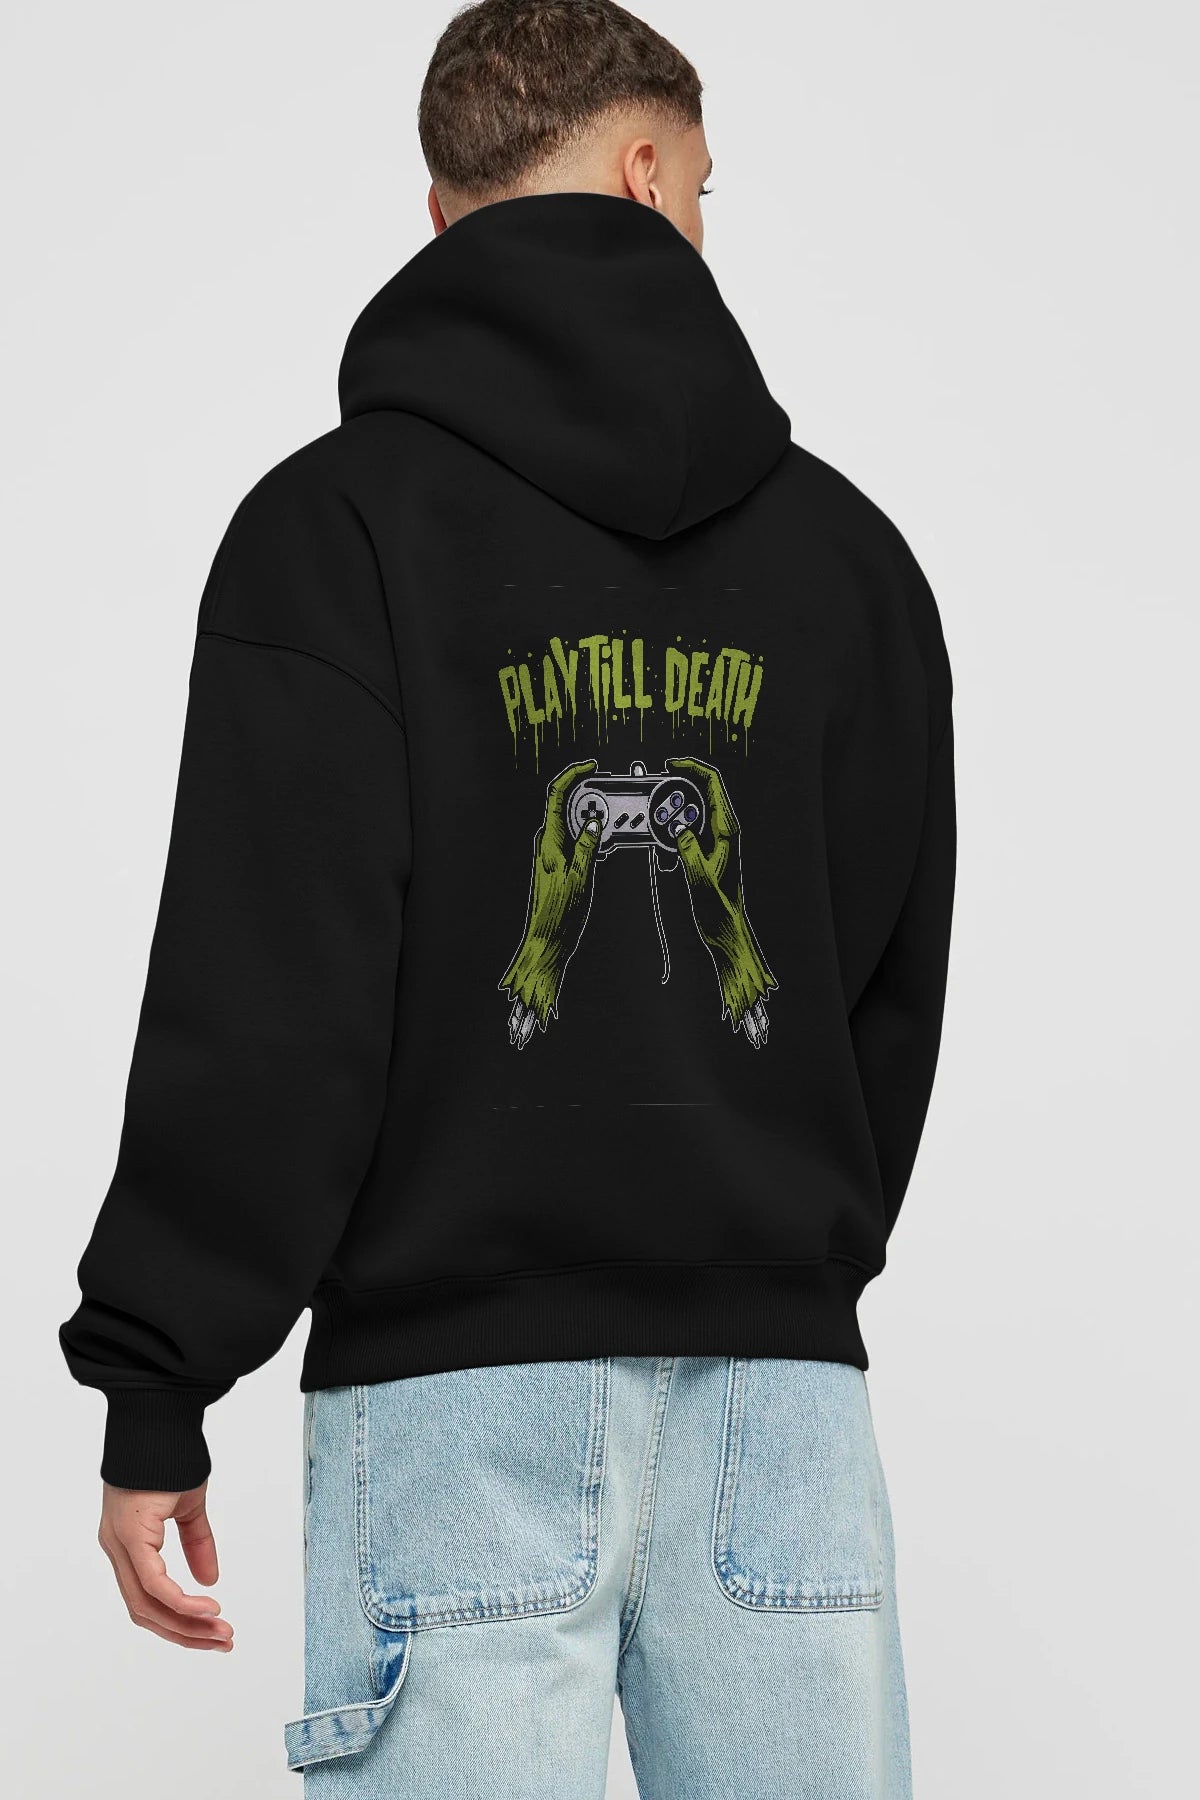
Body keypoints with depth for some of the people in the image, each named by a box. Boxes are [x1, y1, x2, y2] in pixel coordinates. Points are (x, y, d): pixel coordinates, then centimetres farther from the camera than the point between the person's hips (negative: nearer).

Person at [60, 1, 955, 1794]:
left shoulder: (339, 521, -2)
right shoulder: (840, 541, 11)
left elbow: (269, 997, -8)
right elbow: (894, 977, 15)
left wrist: (159, 1396, -5)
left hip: (460, 1377, -3)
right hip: (780, 1380, 4)